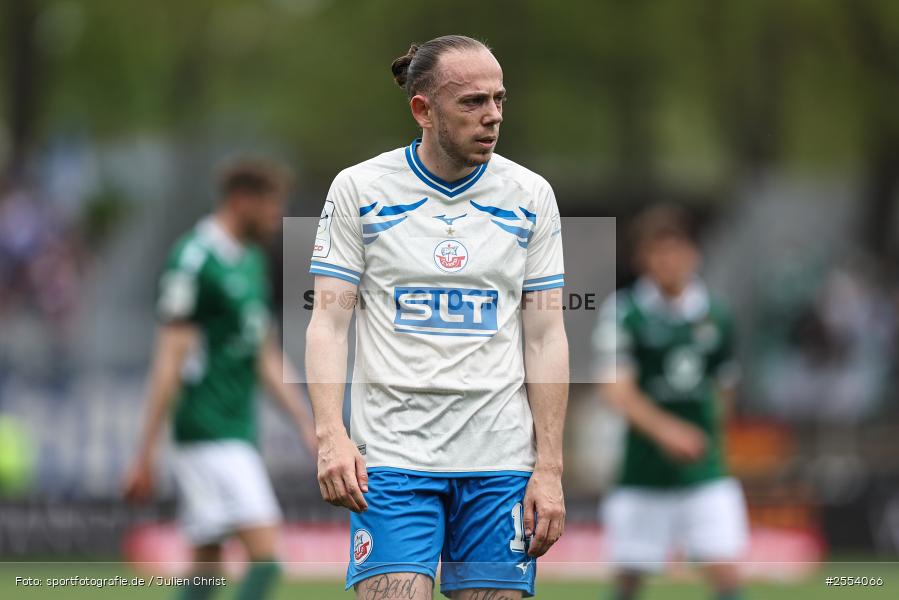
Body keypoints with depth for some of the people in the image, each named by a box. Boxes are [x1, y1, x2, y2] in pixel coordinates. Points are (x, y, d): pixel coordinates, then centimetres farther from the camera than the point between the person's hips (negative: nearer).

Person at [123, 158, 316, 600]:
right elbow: (170, 361, -15)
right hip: (208, 432, -9)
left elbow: (266, 358, 22)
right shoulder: (193, 261, -13)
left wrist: (307, 427, 19)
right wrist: (146, 455, -16)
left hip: (239, 431, 9)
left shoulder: (250, 262, 15)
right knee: (265, 558, -16)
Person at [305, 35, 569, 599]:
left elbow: (546, 336, 7)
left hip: (501, 461, 2)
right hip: (391, 455, -2)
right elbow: (329, 321, 1)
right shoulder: (359, 188, 2)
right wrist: (331, 435, -14)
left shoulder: (530, 195, 7)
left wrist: (550, 469, 0)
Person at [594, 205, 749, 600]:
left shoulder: (714, 315, 4)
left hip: (703, 474, 2)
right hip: (643, 474, -2)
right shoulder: (624, 312, -7)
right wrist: (665, 428, -32)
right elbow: (617, 389, -17)